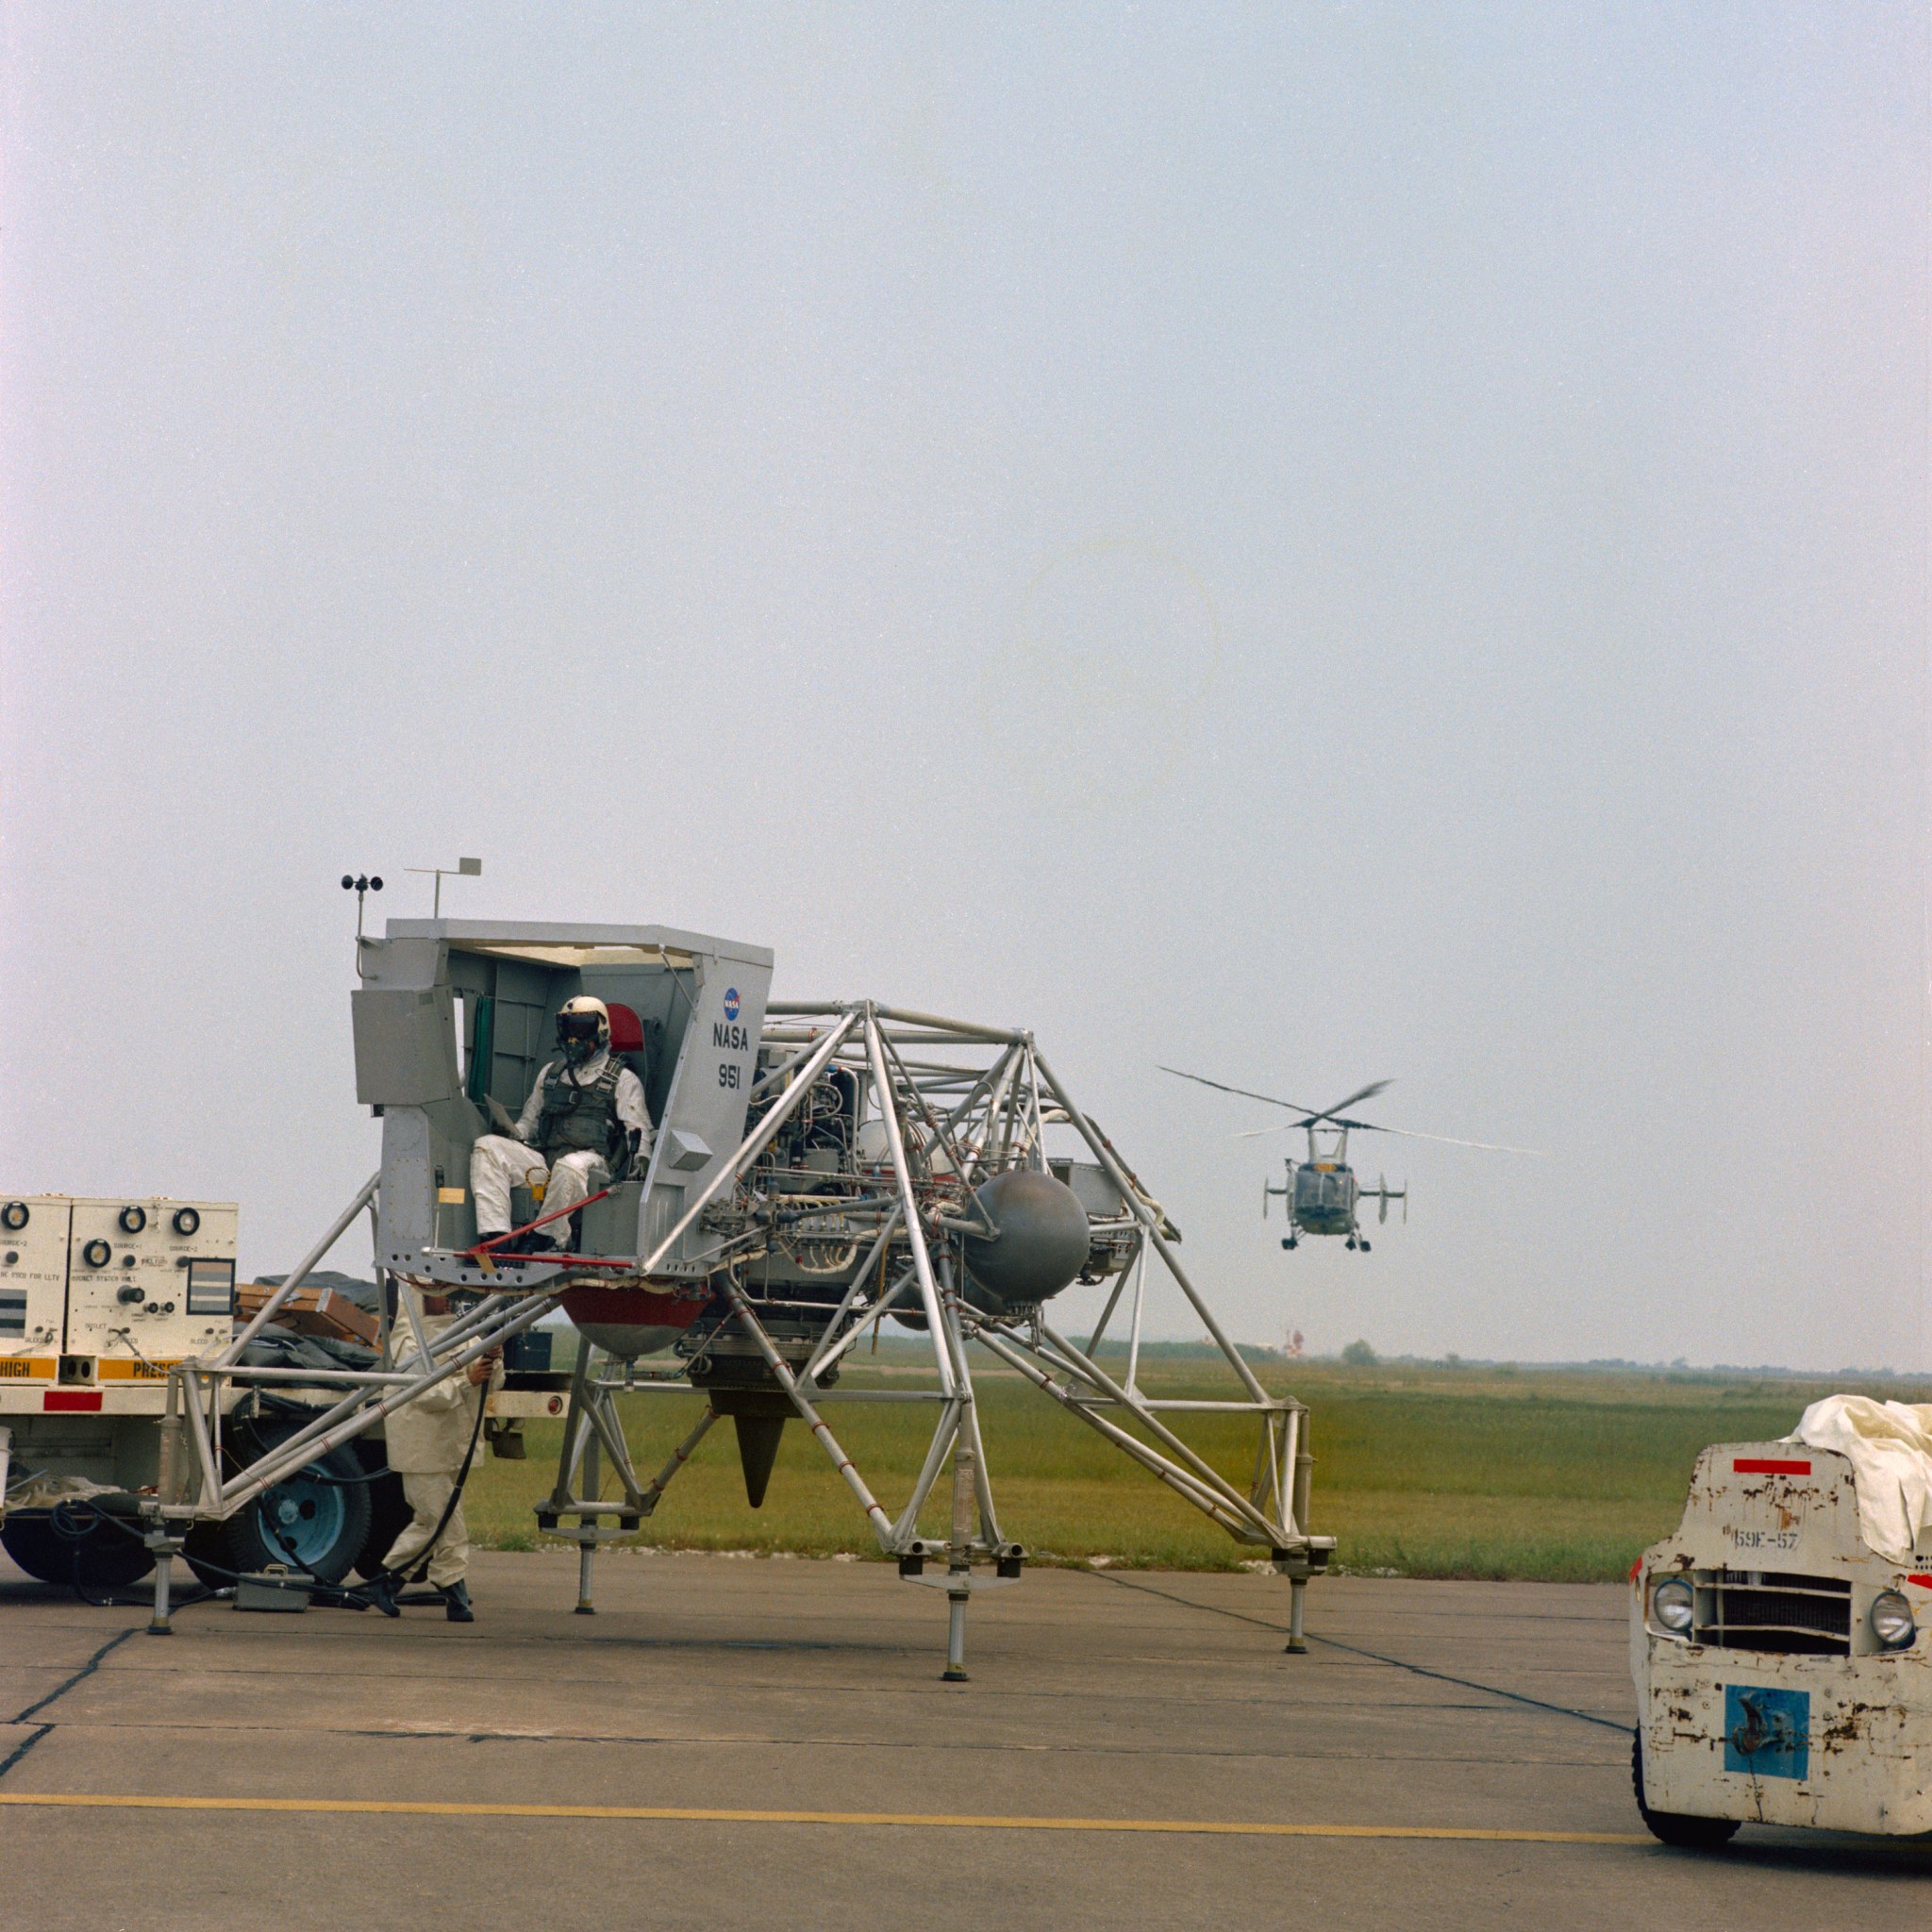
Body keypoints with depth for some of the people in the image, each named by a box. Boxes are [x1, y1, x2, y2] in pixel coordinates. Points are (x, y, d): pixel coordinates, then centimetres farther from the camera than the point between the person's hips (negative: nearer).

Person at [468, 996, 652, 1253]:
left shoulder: (622, 1080, 13)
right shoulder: (550, 1072, 28)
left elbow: (638, 1129, 6)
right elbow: (529, 1120, 31)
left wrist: (639, 1164, -13)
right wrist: (512, 1133, 8)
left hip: (589, 1160, -5)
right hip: (544, 1158, 5)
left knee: (571, 1167, -42)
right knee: (486, 1147, -19)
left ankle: (544, 1245, -29)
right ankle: (494, 1236, -33)